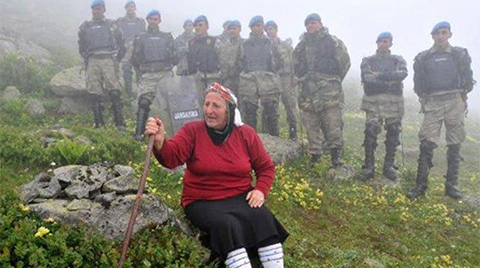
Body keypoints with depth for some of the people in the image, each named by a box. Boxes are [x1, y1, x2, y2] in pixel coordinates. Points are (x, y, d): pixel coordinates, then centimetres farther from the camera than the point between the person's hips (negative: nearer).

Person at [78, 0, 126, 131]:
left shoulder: (111, 25, 12)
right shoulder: (86, 27, 15)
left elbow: (120, 43, 13)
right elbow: (81, 46, 18)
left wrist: (116, 59, 3)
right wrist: (86, 58, 4)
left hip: (108, 60, -2)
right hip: (92, 62, 2)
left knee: (114, 92, -11)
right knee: (95, 94, -1)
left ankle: (120, 123, -10)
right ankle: (98, 122, 5)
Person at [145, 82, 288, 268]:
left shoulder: (246, 134, 3)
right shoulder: (192, 131, -4)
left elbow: (266, 167, 11)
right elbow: (171, 156, -21)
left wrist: (261, 190, -8)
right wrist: (159, 142, -44)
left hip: (240, 197, 2)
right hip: (203, 202, -2)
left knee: (263, 218, -26)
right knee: (228, 225, -32)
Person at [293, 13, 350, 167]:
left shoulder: (331, 41, 1)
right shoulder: (302, 45, 16)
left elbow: (344, 62, 1)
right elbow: (297, 63, 28)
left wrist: (335, 79, 6)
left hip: (328, 89, -5)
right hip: (308, 90, 5)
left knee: (332, 124, -9)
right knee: (310, 125, 6)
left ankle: (336, 153, -2)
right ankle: (314, 155, 14)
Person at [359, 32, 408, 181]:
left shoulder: (398, 60, 15)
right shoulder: (368, 61, 12)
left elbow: (403, 74, -7)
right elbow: (366, 79, -6)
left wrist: (380, 75, -14)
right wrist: (390, 81, -12)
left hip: (394, 102, 2)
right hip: (373, 102, -2)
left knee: (393, 134, 2)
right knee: (370, 132, -10)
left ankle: (389, 167, 12)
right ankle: (368, 167, -3)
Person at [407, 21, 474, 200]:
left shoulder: (460, 54, 8)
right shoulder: (423, 58, 8)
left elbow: (468, 79, 9)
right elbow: (418, 84, 12)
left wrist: (461, 95, 4)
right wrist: (424, 98, 6)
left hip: (455, 102, 1)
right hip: (432, 103, 0)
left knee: (454, 145, 3)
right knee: (427, 144, -8)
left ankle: (451, 185, 10)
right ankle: (421, 185, -5)